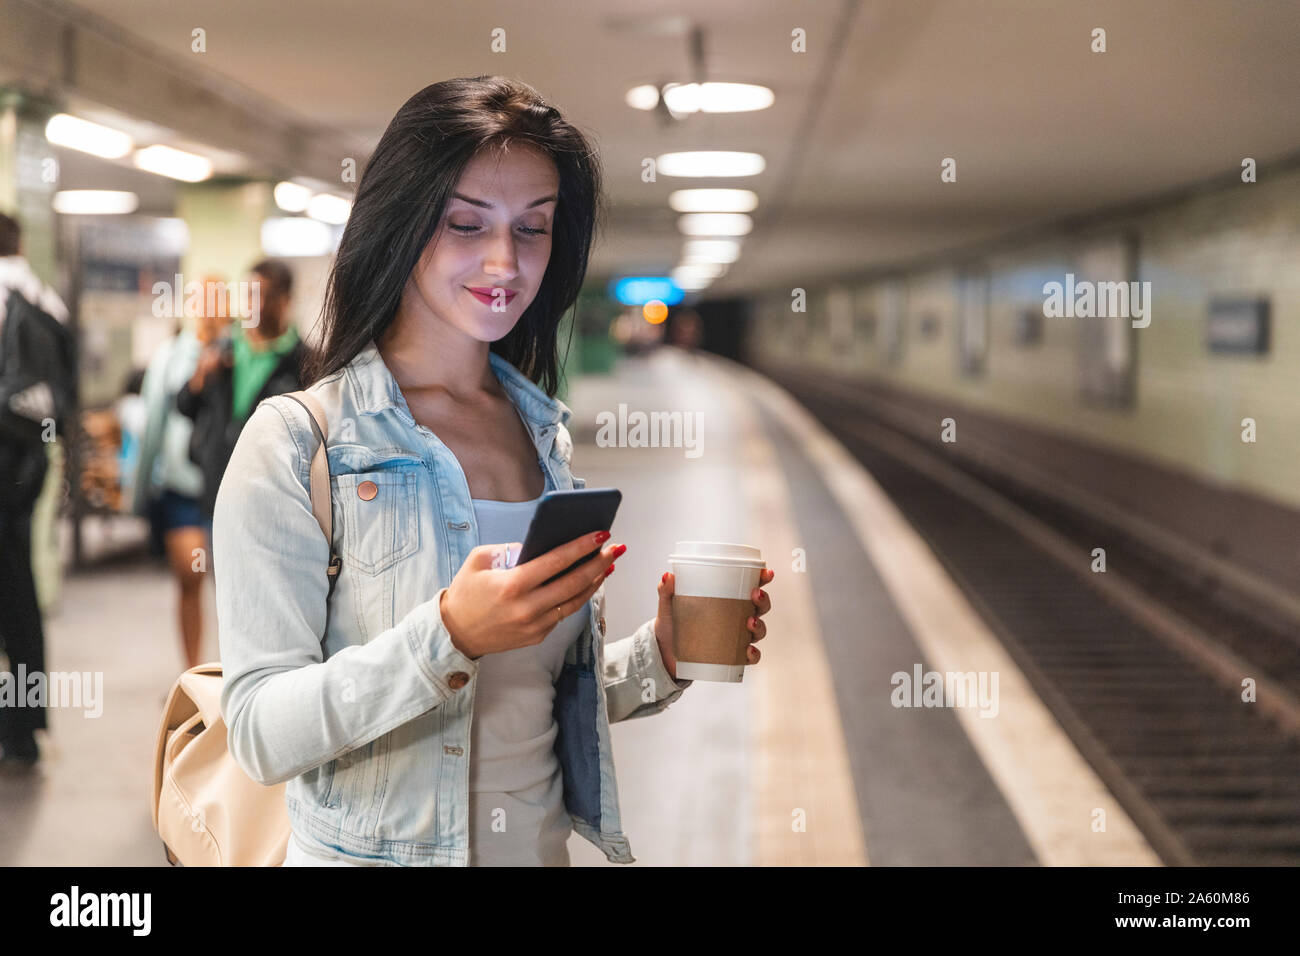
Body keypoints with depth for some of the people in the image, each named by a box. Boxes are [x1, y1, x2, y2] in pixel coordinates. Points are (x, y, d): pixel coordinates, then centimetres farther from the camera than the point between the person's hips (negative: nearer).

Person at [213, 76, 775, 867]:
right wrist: (449, 634, -31)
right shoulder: (295, 442, -13)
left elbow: (537, 693, 10)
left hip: (545, 844, 5)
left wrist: (661, 656, -7)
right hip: (369, 853, -5)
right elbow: (261, 733, -19)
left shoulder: (549, 435, 2)